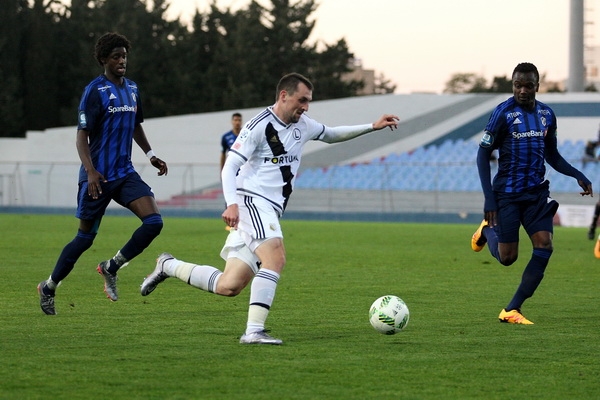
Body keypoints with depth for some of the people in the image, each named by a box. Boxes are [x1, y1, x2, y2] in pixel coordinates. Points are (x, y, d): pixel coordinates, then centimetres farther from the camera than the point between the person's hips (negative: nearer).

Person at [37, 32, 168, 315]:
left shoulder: (132, 89, 11)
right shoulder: (95, 91, -11)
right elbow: (82, 135, -15)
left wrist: (151, 155, 19)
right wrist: (90, 171, -26)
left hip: (125, 173, 6)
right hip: (98, 177, -6)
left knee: (154, 221, -13)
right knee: (86, 237, 2)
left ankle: (111, 268, 6)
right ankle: (48, 288, 21)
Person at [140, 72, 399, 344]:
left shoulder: (303, 125, 15)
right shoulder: (259, 126, -9)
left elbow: (331, 135, 34)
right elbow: (229, 167, -13)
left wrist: (372, 127, 26)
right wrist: (232, 203, -28)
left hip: (269, 212, 8)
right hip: (251, 202, -8)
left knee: (228, 287, 3)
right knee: (275, 257, -30)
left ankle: (168, 266, 21)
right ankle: (254, 331, -31)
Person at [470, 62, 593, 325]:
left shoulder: (546, 114, 6)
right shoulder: (503, 113, -11)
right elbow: (483, 154, -8)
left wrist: (577, 175, 0)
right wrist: (488, 197, -16)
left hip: (536, 192, 5)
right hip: (507, 193, -5)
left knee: (544, 246, -12)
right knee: (507, 257, -1)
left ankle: (512, 310, -6)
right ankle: (487, 230, 35)